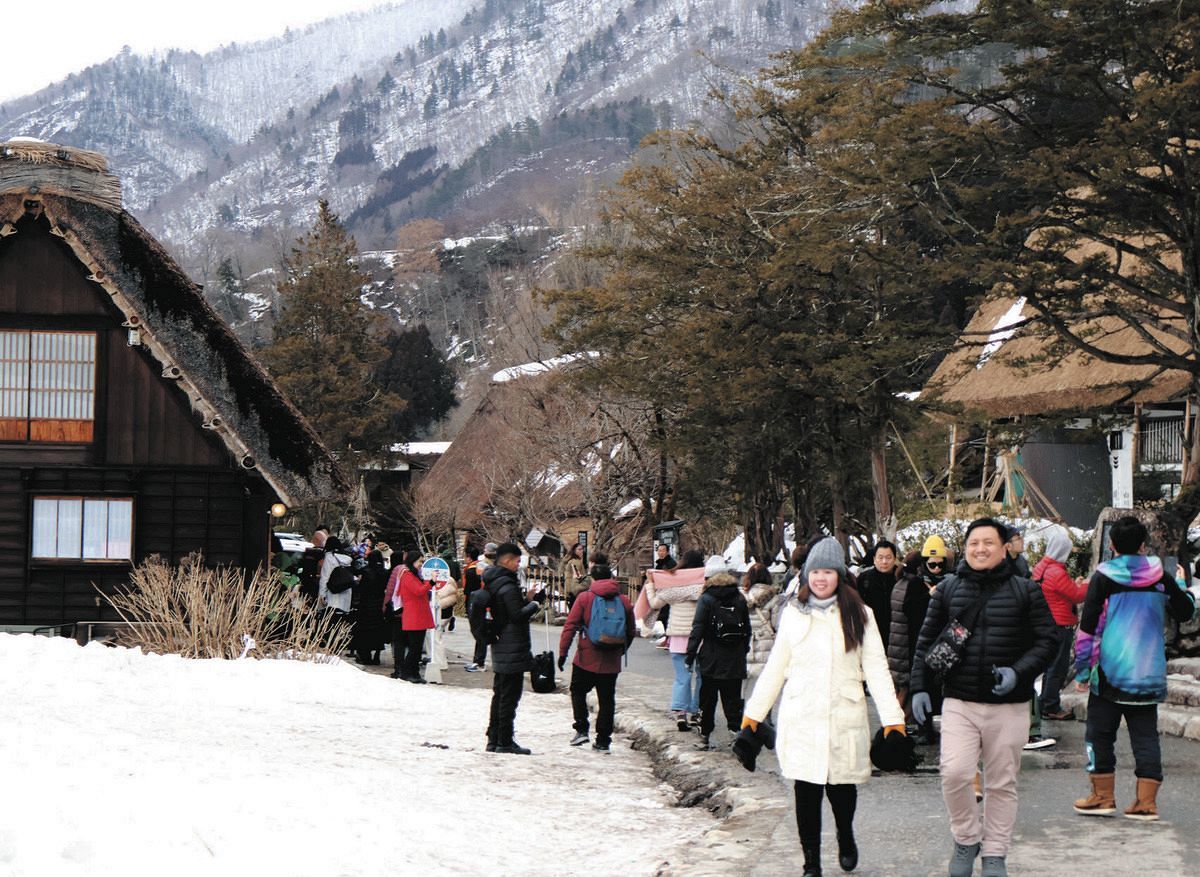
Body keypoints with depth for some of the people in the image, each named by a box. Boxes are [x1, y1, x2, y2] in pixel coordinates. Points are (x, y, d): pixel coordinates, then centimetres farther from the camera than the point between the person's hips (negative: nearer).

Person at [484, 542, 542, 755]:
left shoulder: (492, 583, 12)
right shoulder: (508, 586, -19)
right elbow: (518, 615, -21)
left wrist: (525, 600, 10)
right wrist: (533, 604, -4)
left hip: (500, 649, 10)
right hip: (513, 649, -10)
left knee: (500, 694, 15)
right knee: (509, 697, -4)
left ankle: (494, 739, 19)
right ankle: (505, 741, -1)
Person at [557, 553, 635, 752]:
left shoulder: (585, 598, -6)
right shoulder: (624, 601, 3)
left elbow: (570, 626, -8)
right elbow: (631, 632, 10)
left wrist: (563, 652, -3)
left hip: (586, 659, -2)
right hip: (611, 662, 2)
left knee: (578, 691, 17)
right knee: (607, 700, 9)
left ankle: (582, 729, 5)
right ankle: (603, 741, 10)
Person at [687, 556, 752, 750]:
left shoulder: (706, 600, -7)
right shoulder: (740, 599, 4)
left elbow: (698, 629, -9)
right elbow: (747, 629, 10)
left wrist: (691, 654, -5)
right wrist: (744, 650, 20)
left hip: (711, 659, -2)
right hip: (735, 661, 2)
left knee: (708, 699, 8)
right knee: (733, 699, 6)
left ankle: (705, 737, 12)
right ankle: (736, 730, -5)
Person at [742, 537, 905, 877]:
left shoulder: (858, 615, 4)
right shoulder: (793, 613, 7)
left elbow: (876, 668, 1)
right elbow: (775, 668, 14)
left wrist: (892, 716, -6)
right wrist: (754, 711, 14)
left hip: (844, 717, -1)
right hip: (800, 718, 1)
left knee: (840, 785, 3)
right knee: (806, 791, 0)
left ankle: (846, 839, 35)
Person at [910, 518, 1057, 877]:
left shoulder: (1025, 591, 2)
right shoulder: (948, 589, 6)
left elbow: (1046, 642, 2)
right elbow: (927, 642, 12)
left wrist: (1018, 672, -14)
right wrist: (920, 688, 4)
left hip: (1008, 706, 0)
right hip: (959, 703, 0)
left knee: (1002, 783, 7)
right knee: (954, 773, -13)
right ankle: (966, 839, 10)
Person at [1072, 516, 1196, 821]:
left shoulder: (1104, 577, -7)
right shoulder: (1160, 576, 1)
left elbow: (1088, 626, -7)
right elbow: (1186, 612, 14)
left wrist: (1081, 670, 0)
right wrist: (1181, 587, 33)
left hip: (1110, 671, -3)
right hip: (1149, 674, 3)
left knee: (1100, 733, 9)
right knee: (1145, 736, 6)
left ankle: (1103, 796, 12)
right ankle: (1146, 802, 4)